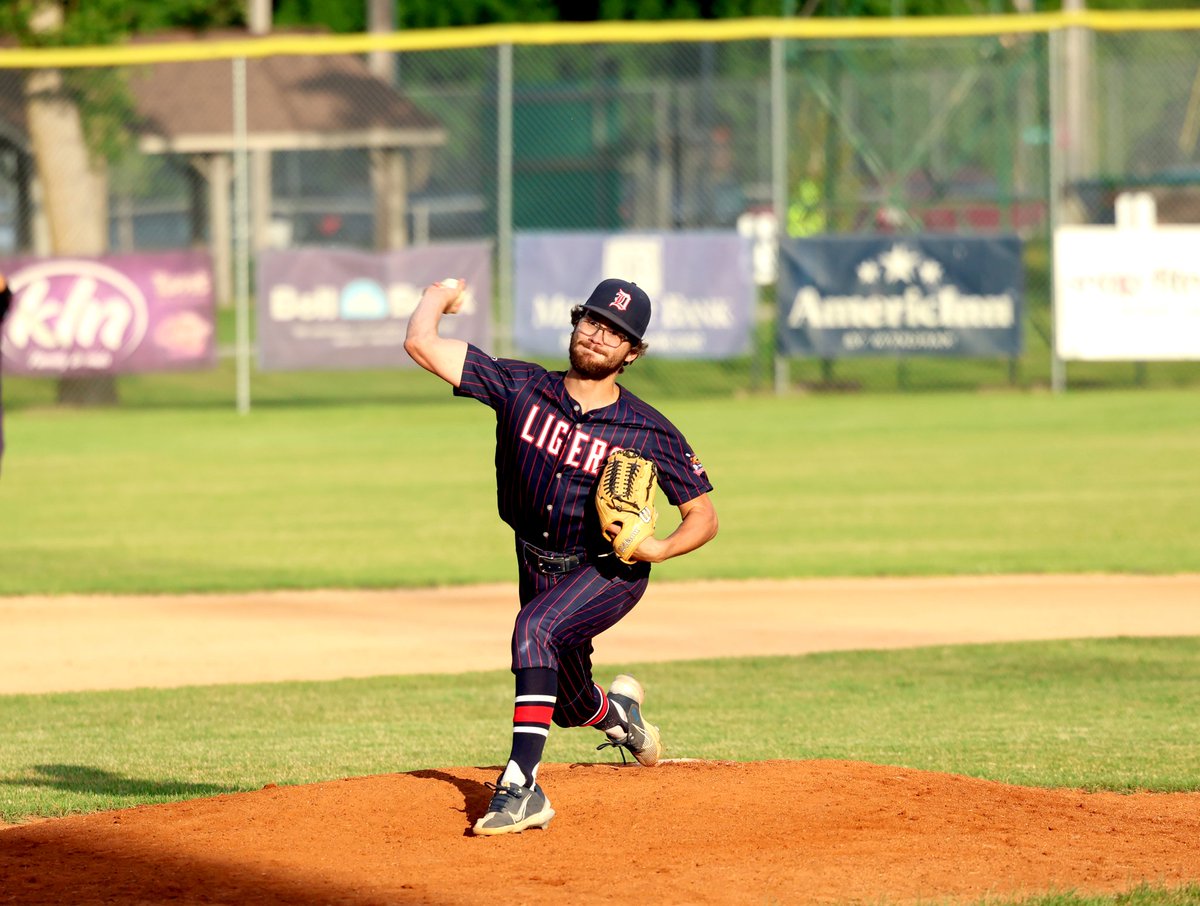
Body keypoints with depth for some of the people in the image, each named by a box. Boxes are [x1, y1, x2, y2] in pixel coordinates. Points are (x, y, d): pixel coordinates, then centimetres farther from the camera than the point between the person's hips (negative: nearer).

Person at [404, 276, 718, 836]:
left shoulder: (651, 434, -16)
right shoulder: (521, 388, -12)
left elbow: (704, 517, -9)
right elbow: (421, 345, -15)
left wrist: (658, 549, -27)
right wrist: (438, 297, 1)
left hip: (613, 572, -4)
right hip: (541, 571, 4)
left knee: (536, 627, -34)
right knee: (568, 707, 16)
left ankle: (521, 785, -36)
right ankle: (617, 711, 56)